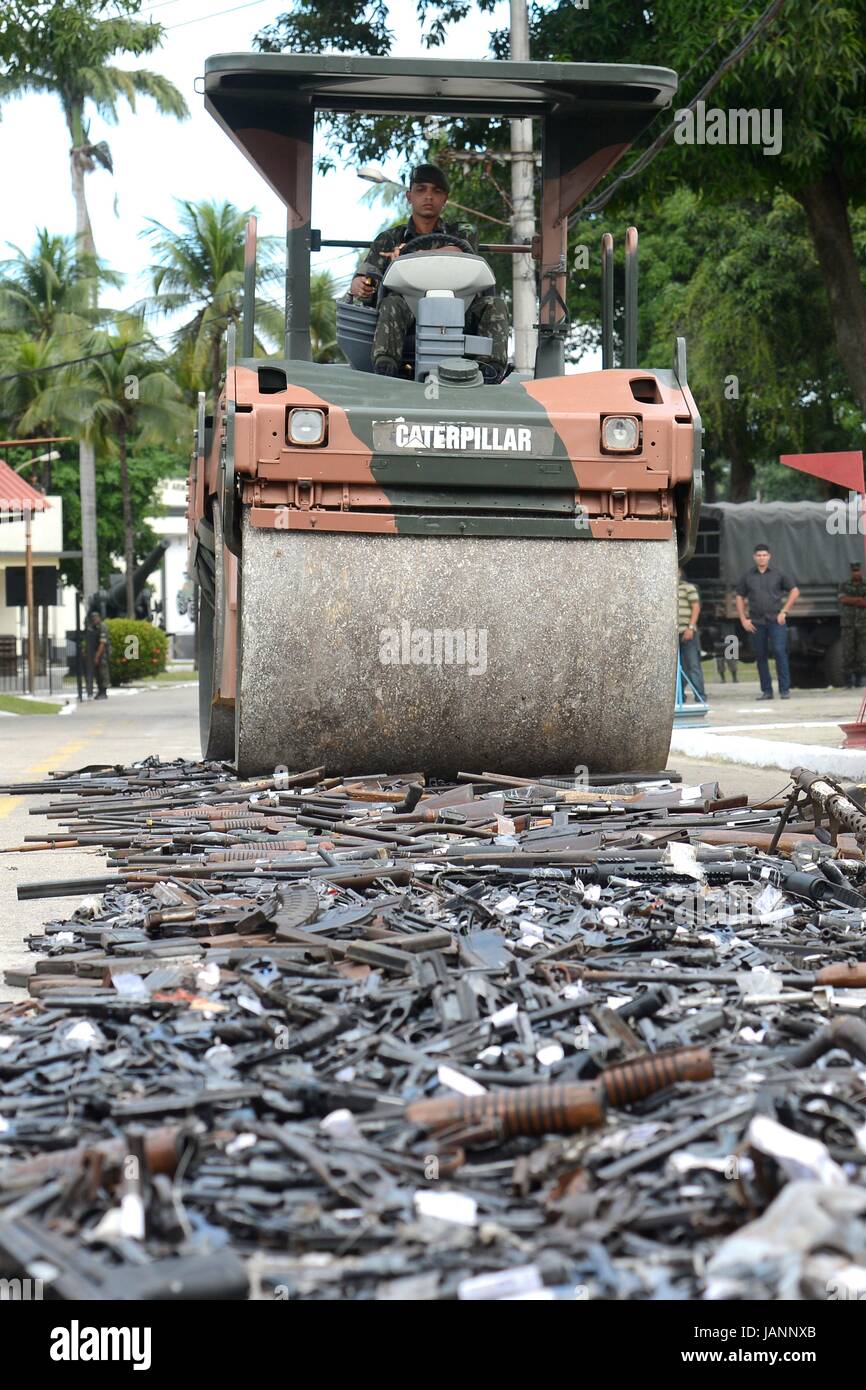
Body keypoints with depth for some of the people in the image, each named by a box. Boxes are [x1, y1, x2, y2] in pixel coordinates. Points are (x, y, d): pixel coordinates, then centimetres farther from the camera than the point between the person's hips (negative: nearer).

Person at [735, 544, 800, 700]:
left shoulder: (778, 574, 3)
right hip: (756, 622, 2)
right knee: (761, 655, 5)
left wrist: (784, 611, -1)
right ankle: (766, 691, 12)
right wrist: (743, 619, 5)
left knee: (780, 651, -12)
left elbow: (794, 591, 7)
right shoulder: (748, 576, 7)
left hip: (776, 620, -2)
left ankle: (785, 689, -8)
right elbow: (740, 597, 14)